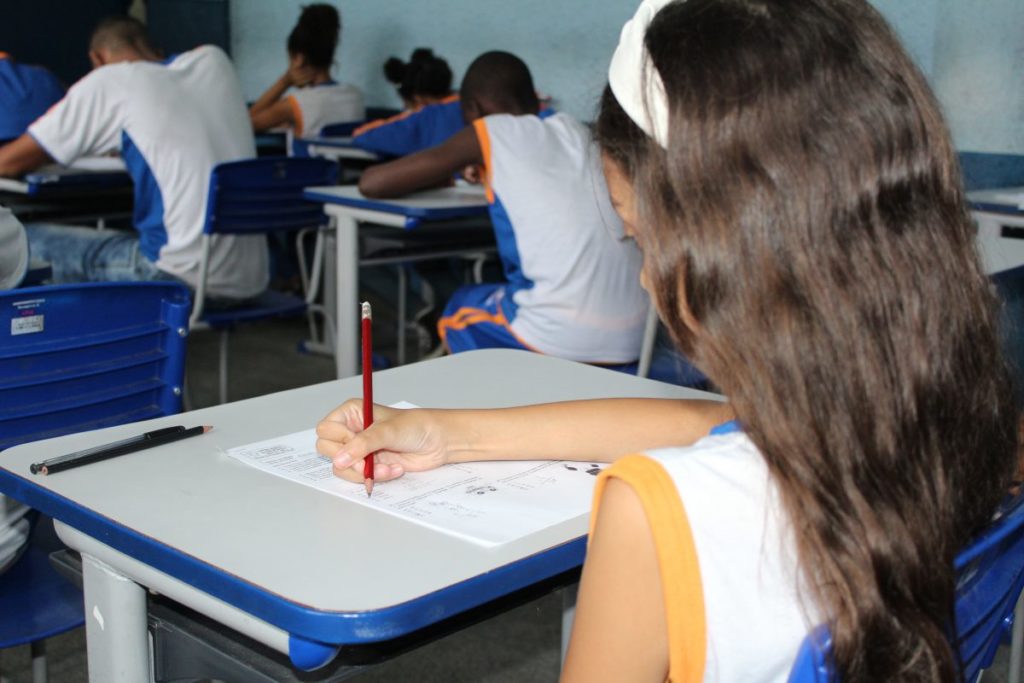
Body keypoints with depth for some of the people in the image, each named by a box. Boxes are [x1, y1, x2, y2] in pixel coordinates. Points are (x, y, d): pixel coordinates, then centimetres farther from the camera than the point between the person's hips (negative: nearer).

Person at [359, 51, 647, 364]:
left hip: (565, 337, -5)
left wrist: (444, 177, 21)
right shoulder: (572, 128, 16)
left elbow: (372, 182, 5)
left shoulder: (490, 132, 2)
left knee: (458, 310, 26)